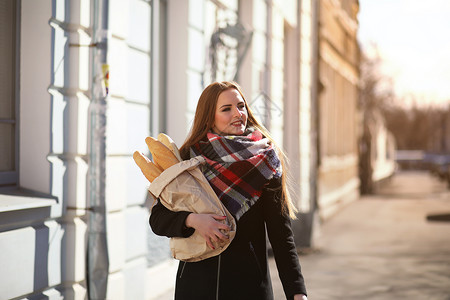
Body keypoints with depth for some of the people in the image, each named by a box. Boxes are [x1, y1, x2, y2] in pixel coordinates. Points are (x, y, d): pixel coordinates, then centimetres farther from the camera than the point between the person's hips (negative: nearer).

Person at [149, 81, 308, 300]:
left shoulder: (263, 162, 0)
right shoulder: (188, 159, 2)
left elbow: (281, 233, -2)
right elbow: (157, 219, 2)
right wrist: (192, 220, -18)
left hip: (249, 282, 0)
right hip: (197, 281, 1)